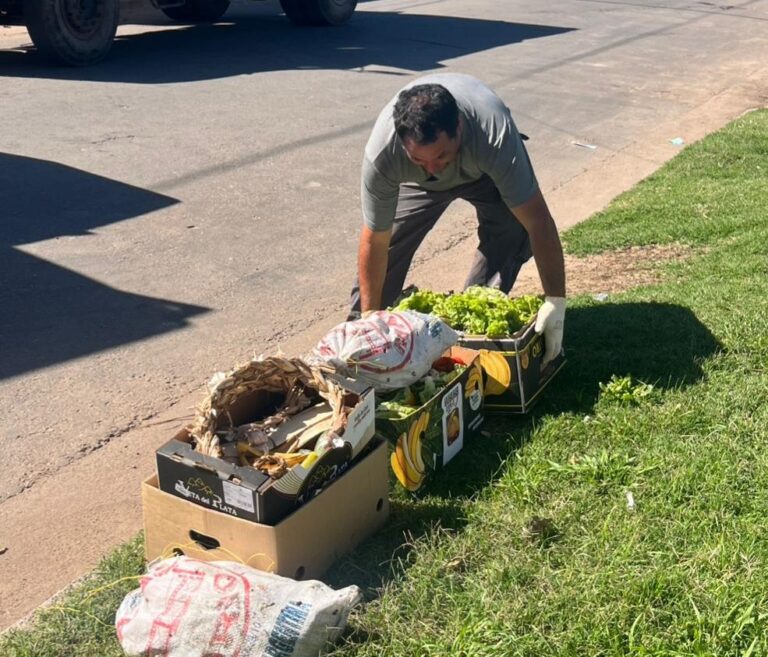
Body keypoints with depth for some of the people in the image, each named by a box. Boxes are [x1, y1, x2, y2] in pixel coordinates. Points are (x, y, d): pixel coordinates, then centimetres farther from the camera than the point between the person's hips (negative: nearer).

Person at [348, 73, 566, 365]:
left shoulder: (495, 135, -46)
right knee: (388, 238, -11)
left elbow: (539, 222, -41)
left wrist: (556, 303, -40)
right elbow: (375, 242, -29)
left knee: (514, 232, -22)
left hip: (485, 171, -1)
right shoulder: (380, 154, -40)